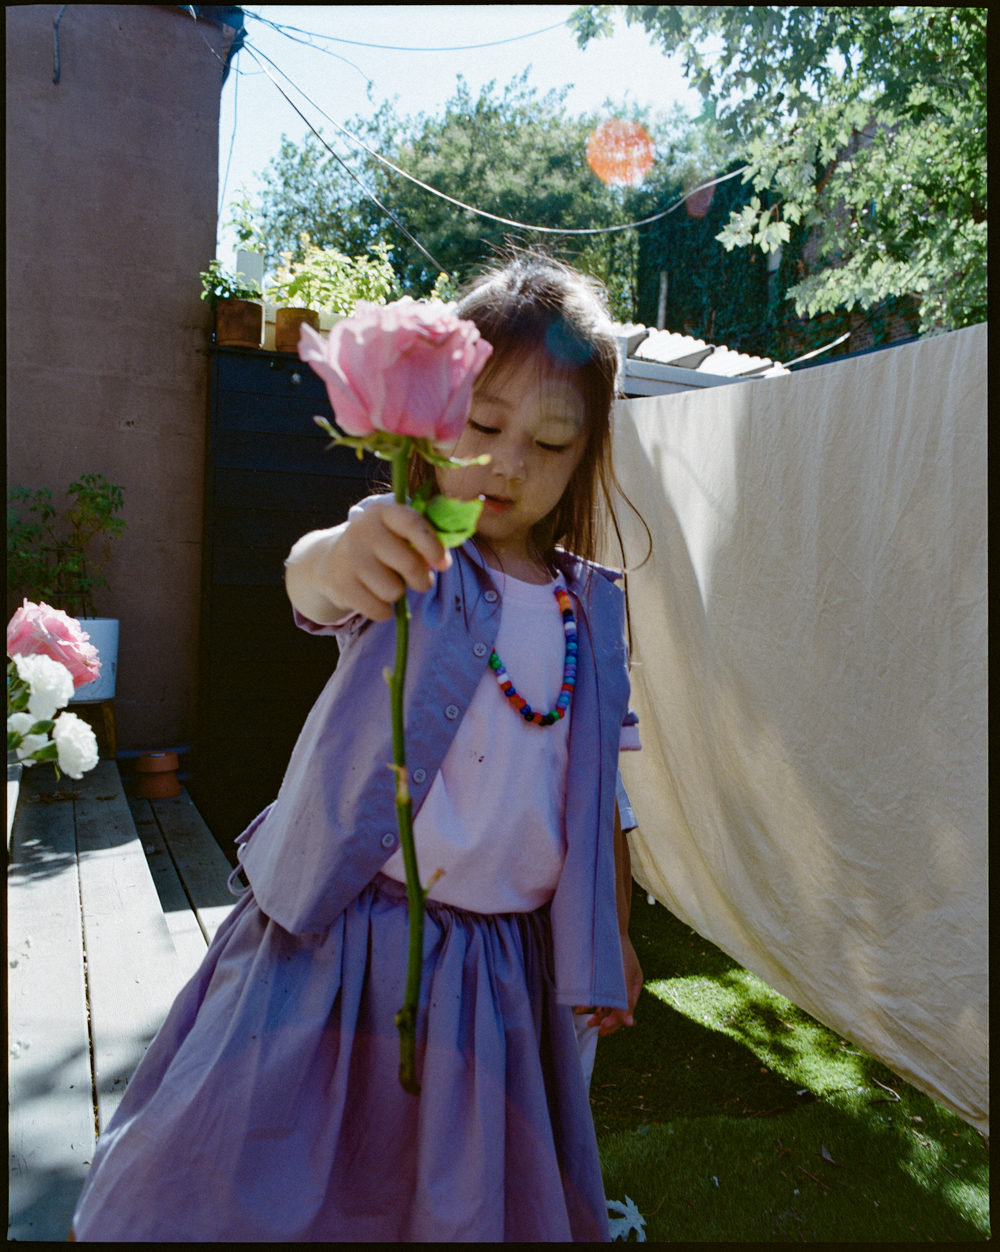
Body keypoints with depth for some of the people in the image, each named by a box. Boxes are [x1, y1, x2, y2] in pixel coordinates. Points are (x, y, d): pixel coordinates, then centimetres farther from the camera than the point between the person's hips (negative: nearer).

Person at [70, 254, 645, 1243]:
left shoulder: (591, 607, 3)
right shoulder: (404, 550, -9)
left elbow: (595, 783, 9)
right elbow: (315, 580, -32)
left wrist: (609, 933, 13)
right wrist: (338, 558, -56)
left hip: (499, 962, 3)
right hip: (342, 938, -2)